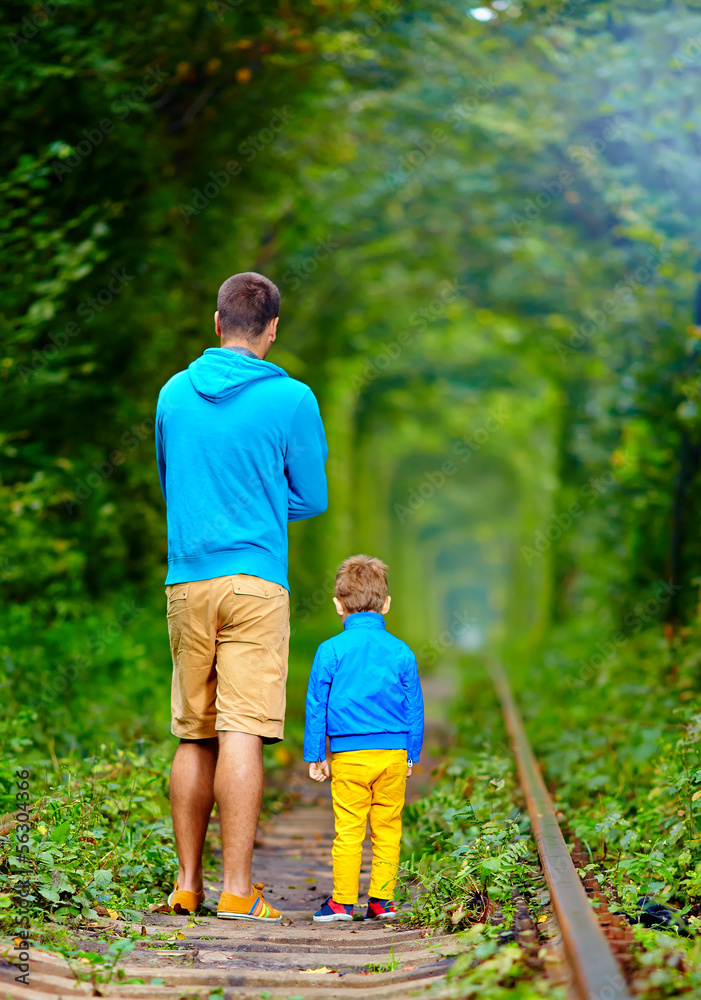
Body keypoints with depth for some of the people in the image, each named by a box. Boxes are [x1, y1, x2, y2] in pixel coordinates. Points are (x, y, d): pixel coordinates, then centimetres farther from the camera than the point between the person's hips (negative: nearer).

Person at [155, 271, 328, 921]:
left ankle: (187, 884, 13)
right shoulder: (291, 399, -2)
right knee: (242, 733, -7)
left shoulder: (174, 393, 11)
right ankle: (237, 890, -8)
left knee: (193, 737, 10)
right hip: (255, 579, -4)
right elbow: (311, 498, 6)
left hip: (185, 581, 4)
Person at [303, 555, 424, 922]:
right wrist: (412, 753, 20)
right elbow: (414, 708, 10)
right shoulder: (402, 653, 4)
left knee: (348, 829, 1)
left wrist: (314, 755, 9)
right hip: (394, 753, 2)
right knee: (387, 829, 8)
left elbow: (316, 706, 2)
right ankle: (381, 899, 10)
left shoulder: (330, 651, -2)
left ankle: (343, 901, 4)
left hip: (348, 754, -2)